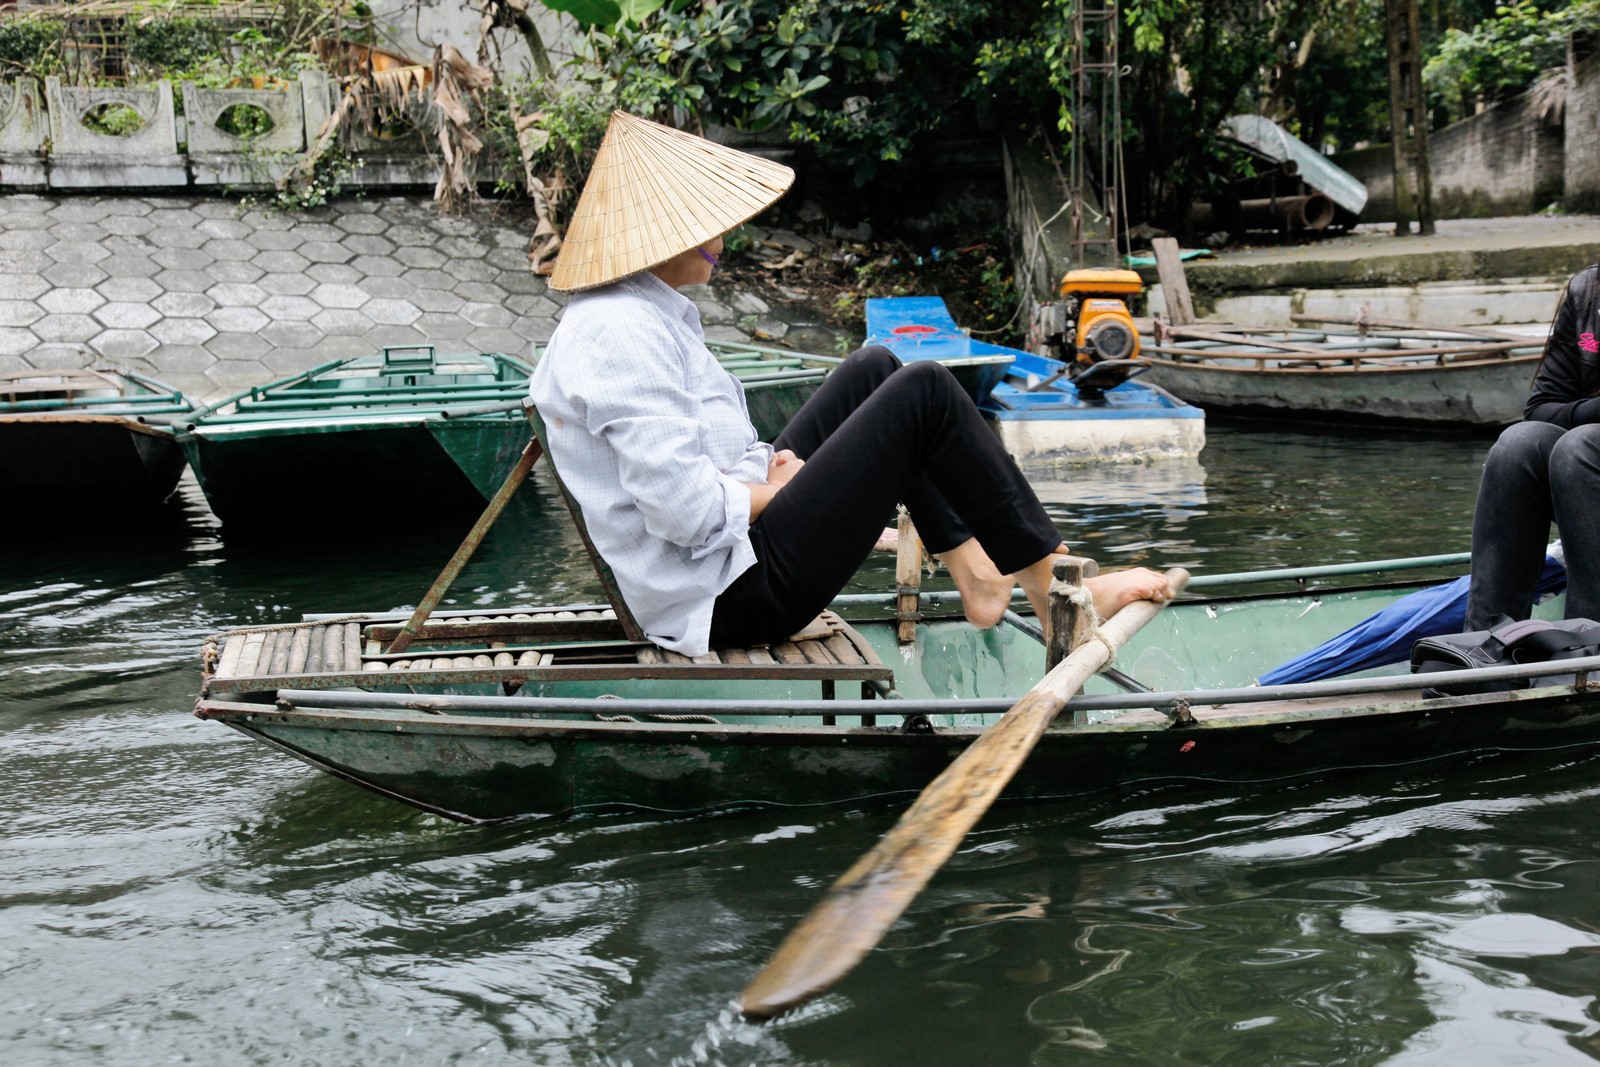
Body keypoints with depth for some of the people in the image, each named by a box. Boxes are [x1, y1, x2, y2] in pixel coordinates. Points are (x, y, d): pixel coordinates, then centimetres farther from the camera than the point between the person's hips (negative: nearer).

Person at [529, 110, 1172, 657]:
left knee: (874, 371, 18)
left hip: (728, 555, 11)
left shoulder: (630, 314, 13)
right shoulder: (620, 334, -21)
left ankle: (975, 575, 17)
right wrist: (777, 490, -9)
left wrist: (771, 469, 3)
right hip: (735, 596, -11)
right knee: (923, 393, -10)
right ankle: (1058, 589, 2)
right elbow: (688, 511, -28)